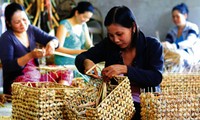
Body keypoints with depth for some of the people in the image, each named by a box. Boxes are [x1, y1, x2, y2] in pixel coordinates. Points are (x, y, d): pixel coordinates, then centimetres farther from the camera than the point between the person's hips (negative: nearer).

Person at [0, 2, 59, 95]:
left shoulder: (31, 30, 8)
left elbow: (53, 39, 7)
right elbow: (8, 66, -18)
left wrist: (52, 44, -19)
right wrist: (31, 55, -31)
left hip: (35, 74, 6)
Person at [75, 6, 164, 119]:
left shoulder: (152, 45, -4)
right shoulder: (108, 44, 5)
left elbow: (156, 78, -17)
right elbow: (80, 58, 11)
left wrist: (125, 69, -27)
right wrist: (86, 62, -14)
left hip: (144, 105, -2)